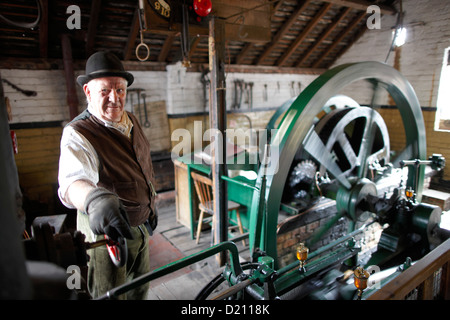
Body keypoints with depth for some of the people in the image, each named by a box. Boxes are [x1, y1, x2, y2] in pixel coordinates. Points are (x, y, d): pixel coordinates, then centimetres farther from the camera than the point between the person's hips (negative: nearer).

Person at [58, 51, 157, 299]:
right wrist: (95, 199, -66)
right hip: (106, 230, -6)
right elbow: (73, 179, -44)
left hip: (140, 224, 7)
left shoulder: (131, 121, 0)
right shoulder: (77, 134, -23)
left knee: (141, 283, 26)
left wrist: (151, 204, 17)